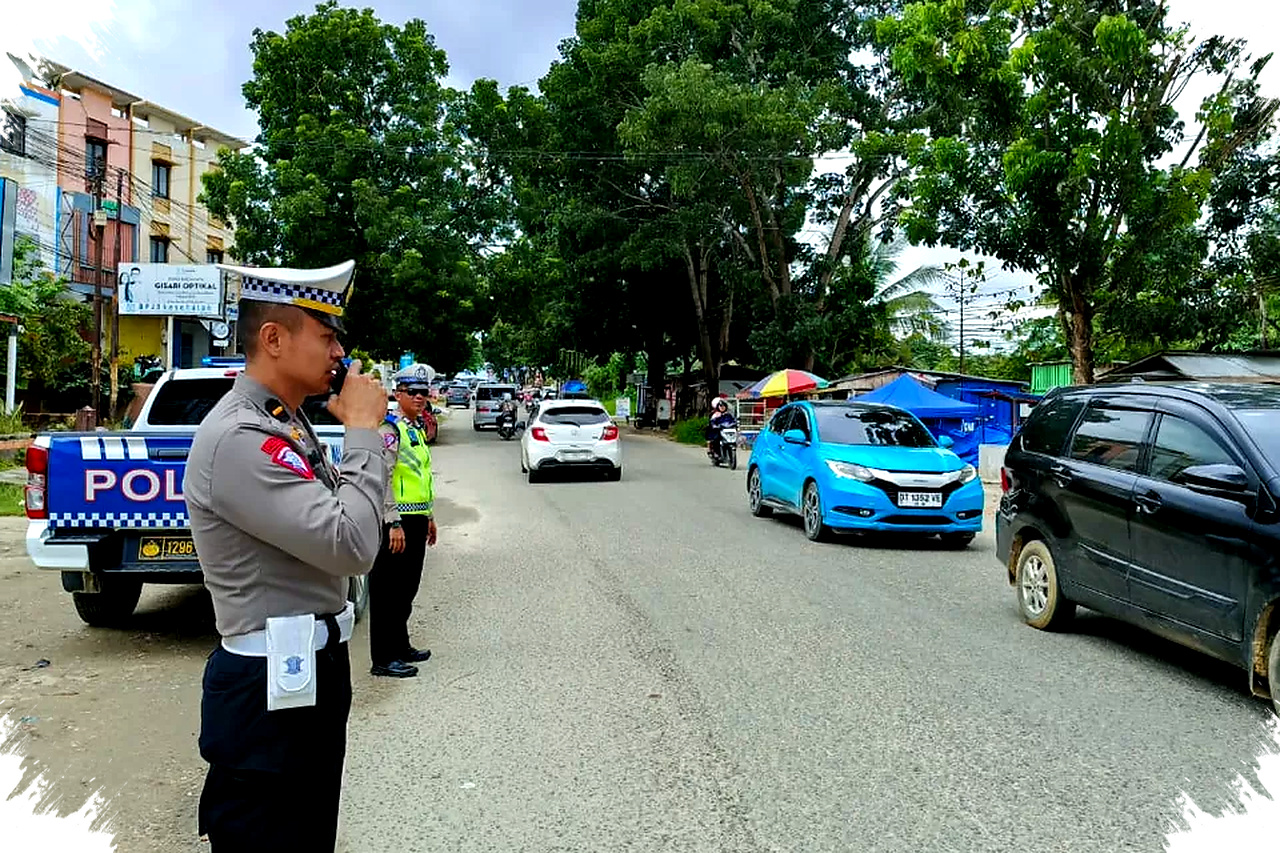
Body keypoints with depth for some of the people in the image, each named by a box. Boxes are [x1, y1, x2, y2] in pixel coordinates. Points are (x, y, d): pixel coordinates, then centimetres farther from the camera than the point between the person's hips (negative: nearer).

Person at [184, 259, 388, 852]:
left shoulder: (288, 425, 10)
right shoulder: (238, 438, -21)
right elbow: (353, 546, -28)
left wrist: (357, 429, 4)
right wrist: (363, 430, -17)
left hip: (313, 670, 10)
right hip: (272, 691, -10)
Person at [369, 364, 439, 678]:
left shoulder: (417, 429, 16)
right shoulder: (390, 429, -14)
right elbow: (382, 479, -21)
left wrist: (429, 516, 23)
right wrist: (394, 523, -24)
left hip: (416, 520, 10)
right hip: (397, 521, -10)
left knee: (407, 589, 17)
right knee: (388, 590, -3)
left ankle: (400, 646, 29)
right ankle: (383, 659, 4)